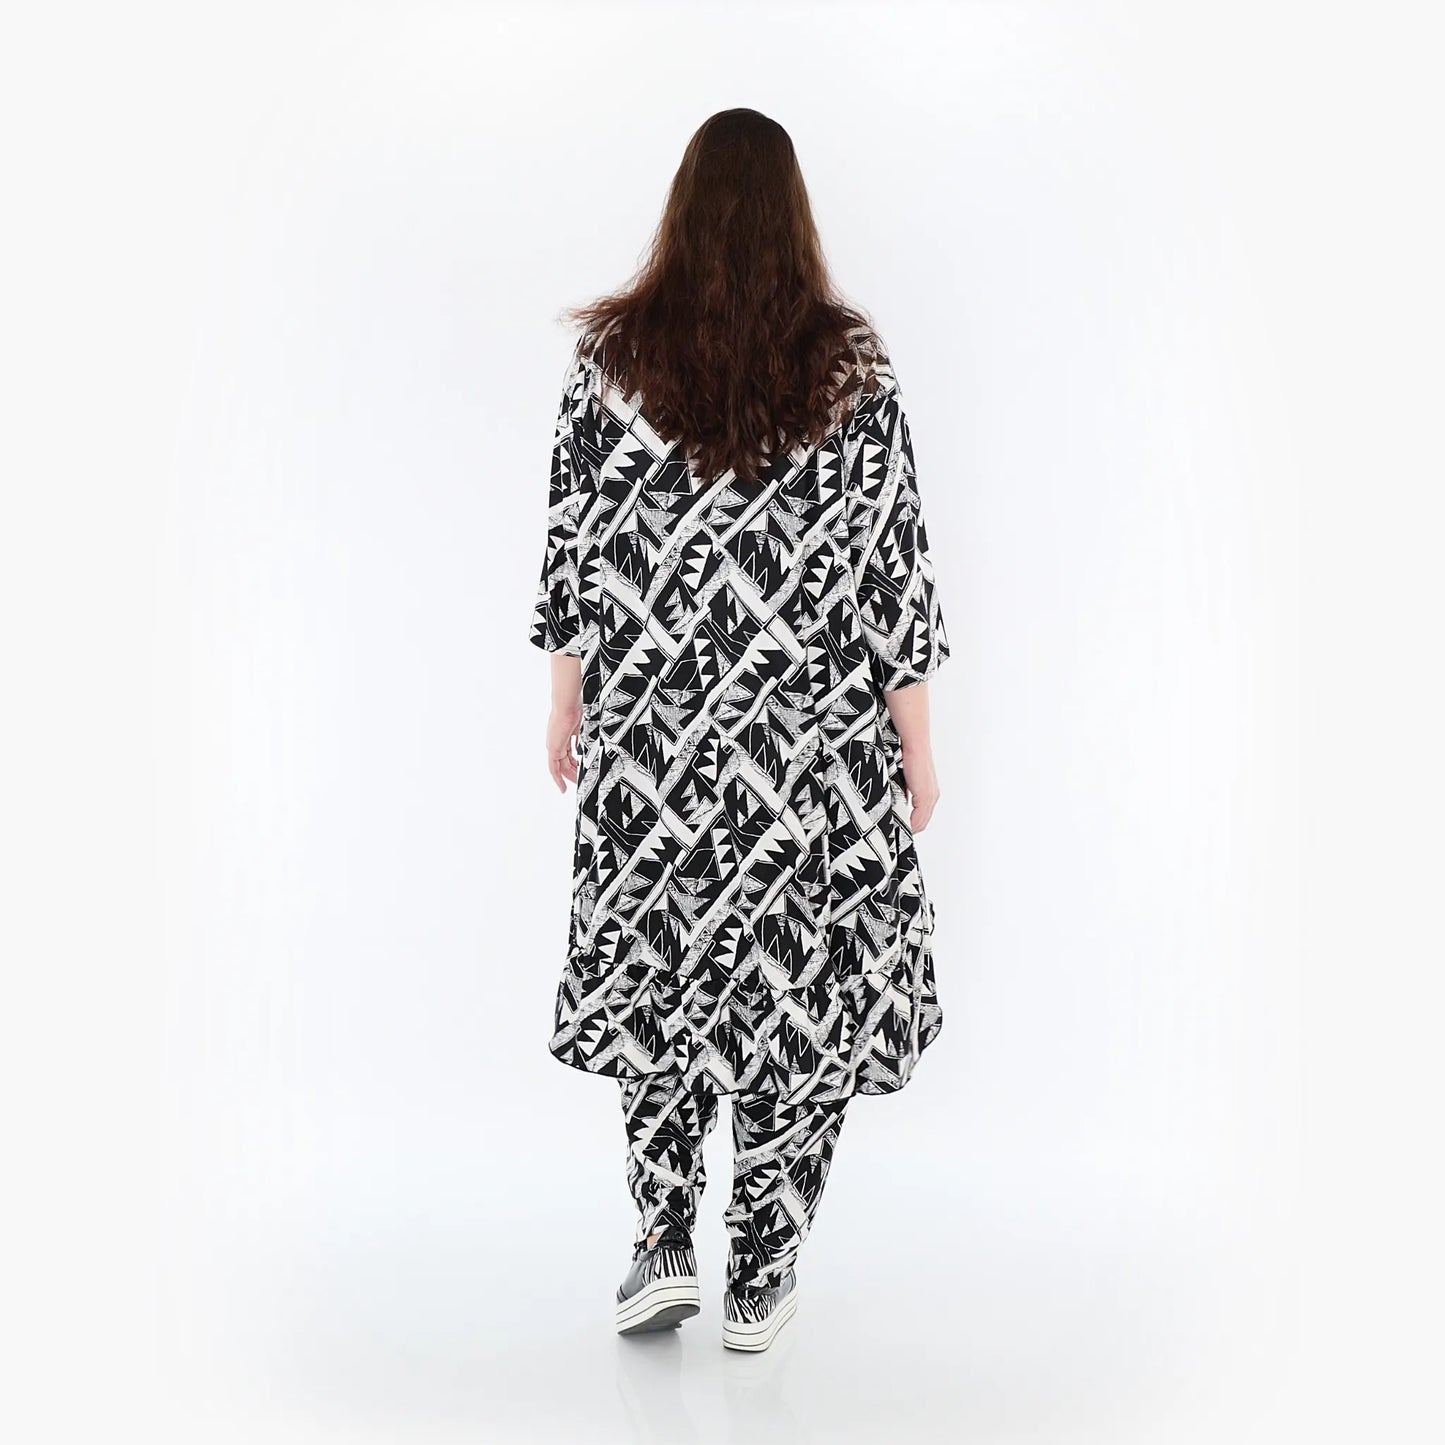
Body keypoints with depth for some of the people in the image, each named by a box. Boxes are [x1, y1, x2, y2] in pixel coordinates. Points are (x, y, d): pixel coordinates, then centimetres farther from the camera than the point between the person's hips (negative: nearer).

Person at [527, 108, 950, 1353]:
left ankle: (665, 1247, 18)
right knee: (803, 978, 11)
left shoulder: (610, 354, -3)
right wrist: (915, 743, 2)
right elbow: (895, 562, -5)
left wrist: (566, 703, 11)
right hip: (814, 738, -1)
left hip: (652, 732, 1)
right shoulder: (853, 364, -5)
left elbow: (576, 545, 0)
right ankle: (761, 1282, 19)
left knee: (662, 969, 18)